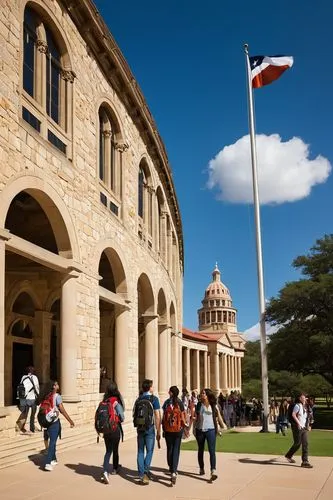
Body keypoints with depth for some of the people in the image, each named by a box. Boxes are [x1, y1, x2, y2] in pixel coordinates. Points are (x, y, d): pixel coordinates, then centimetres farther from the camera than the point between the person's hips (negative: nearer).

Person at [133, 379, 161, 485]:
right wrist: (158, 432, -5)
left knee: (140, 451, 9)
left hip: (139, 428, 4)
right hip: (150, 428, -4)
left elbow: (134, 415, 10)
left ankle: (141, 475, 8)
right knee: (149, 451, 3)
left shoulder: (138, 399, 9)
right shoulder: (154, 399, -6)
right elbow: (157, 417, -9)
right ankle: (145, 472, -11)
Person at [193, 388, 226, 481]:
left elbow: (218, 416, 5)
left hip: (210, 430, -3)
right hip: (200, 430, 3)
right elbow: (195, 417, 7)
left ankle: (213, 471, -18)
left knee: (212, 450, -12)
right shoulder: (198, 405, 5)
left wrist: (222, 424, 0)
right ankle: (201, 468, 31)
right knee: (200, 450, 15)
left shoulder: (214, 405, 0)